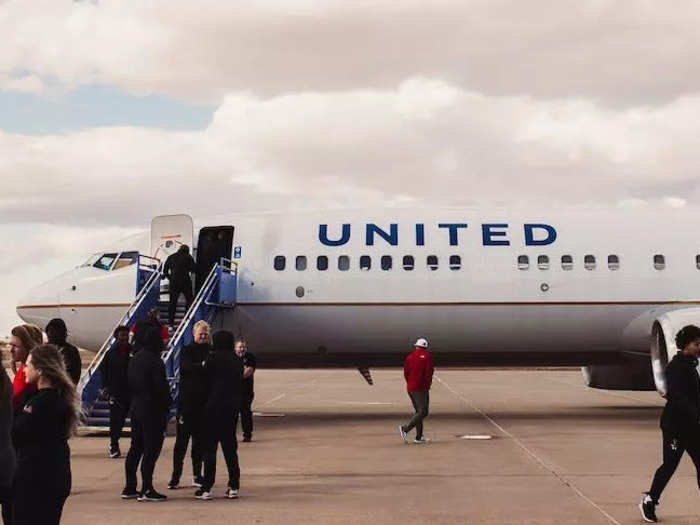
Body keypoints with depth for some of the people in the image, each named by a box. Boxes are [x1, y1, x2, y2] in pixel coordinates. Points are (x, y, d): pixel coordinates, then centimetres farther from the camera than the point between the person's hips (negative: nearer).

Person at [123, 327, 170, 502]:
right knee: (151, 449, -4)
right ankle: (146, 490, -5)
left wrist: (134, 401, 17)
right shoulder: (155, 361, -15)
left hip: (136, 407, 9)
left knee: (136, 448, 14)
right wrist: (165, 407, -6)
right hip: (152, 410, -9)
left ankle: (129, 488, 18)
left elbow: (129, 385, 15)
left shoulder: (134, 360, 12)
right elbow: (161, 388, -16)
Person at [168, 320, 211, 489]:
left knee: (200, 440, 9)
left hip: (204, 403, 3)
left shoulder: (212, 352, 8)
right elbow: (186, 366, -19)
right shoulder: (187, 351, 1)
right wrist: (202, 365, -35)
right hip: (187, 402, -2)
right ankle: (175, 476, 4)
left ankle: (197, 474, 18)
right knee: (182, 439, -1)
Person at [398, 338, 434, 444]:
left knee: (419, 411, 15)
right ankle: (405, 429, -20)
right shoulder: (427, 356, -6)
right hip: (421, 388, -7)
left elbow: (406, 372, 9)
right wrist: (427, 386, -1)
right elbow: (429, 372, -11)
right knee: (423, 412, -5)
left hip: (410, 388, 7)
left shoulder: (410, 356, 9)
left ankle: (419, 437, 14)